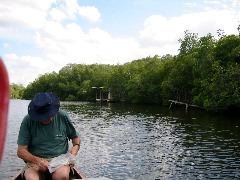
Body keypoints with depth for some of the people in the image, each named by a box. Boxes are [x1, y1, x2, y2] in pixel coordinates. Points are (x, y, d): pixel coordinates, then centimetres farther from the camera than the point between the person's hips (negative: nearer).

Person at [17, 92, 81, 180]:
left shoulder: (62, 117, 0)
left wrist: (76, 146, -7)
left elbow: (75, 137, 15)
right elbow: (21, 151, -4)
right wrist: (37, 160, -21)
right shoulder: (28, 121, -4)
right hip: (35, 160, 0)